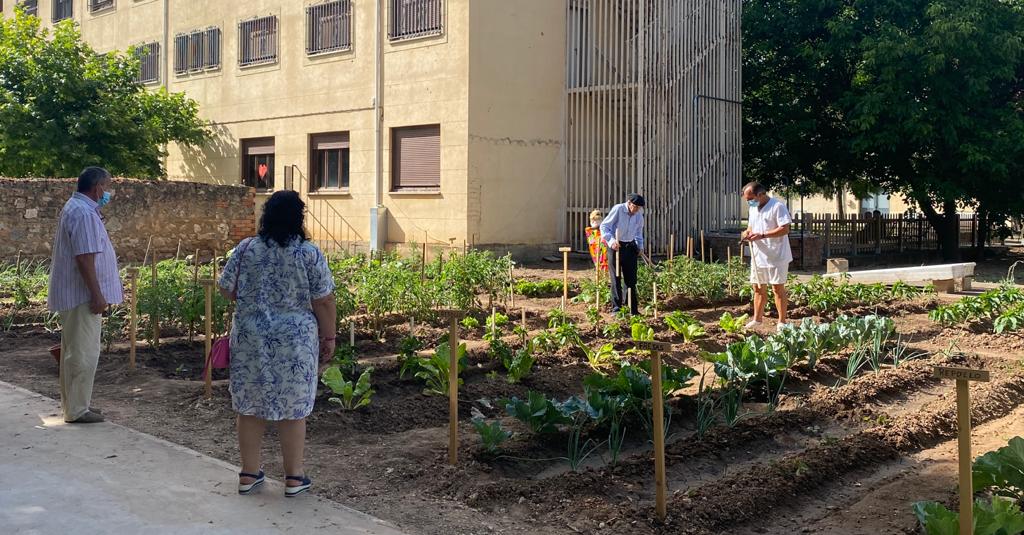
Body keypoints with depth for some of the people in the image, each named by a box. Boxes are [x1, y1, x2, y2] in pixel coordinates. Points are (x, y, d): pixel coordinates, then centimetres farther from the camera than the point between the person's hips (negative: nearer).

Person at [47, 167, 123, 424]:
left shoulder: (78, 208, 16)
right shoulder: (84, 213, -19)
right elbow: (85, 258, -24)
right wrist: (97, 295, -23)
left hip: (75, 294, 11)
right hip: (82, 295, -11)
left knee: (75, 350, 16)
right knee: (84, 352, -5)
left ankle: (73, 404, 24)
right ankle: (77, 410, 0)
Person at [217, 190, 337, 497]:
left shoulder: (245, 250, -1)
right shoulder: (310, 254, -8)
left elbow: (226, 289, 6)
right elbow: (324, 301, -7)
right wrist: (329, 337, 3)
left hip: (250, 340, 2)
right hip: (295, 343, -2)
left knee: (250, 405, 12)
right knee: (293, 409, 7)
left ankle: (248, 474, 20)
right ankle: (294, 477, 13)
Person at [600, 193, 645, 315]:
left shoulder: (639, 215, 6)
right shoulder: (617, 209, -11)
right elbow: (604, 226, -13)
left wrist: (640, 246, 8)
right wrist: (611, 240, -25)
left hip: (630, 247, 5)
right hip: (616, 246, -5)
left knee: (631, 278, 4)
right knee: (616, 278, -3)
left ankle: (633, 308, 11)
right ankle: (616, 308, 3)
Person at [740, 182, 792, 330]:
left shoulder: (777, 206, -15)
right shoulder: (753, 208, 12)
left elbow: (785, 229, -21)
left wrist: (762, 235, -25)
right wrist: (747, 232, -1)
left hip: (776, 256, -7)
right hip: (758, 256, 8)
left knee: (778, 288, -1)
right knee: (758, 288, 13)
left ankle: (782, 322, 6)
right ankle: (757, 319, 23)